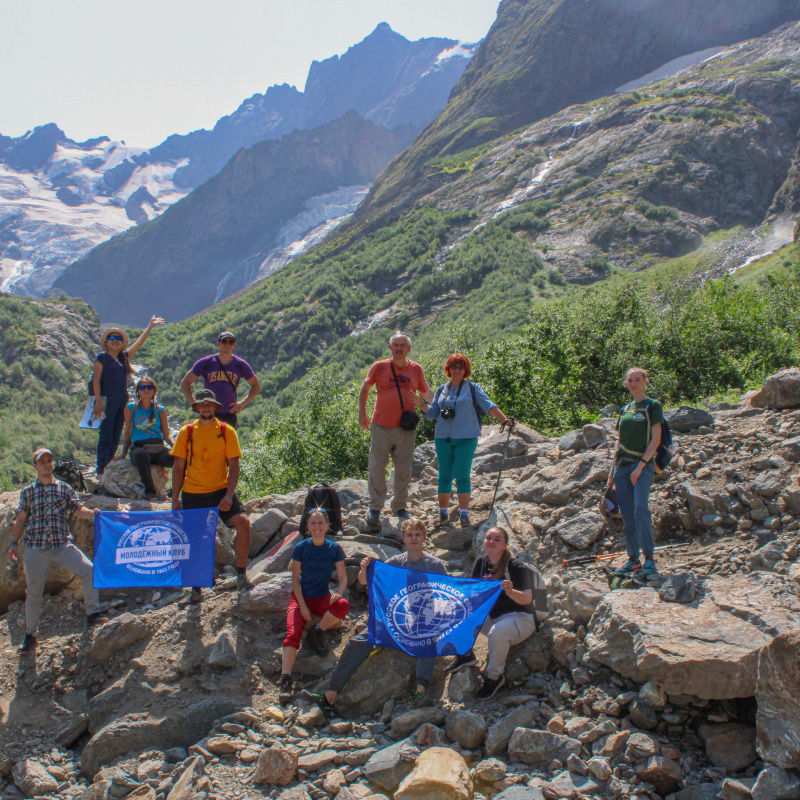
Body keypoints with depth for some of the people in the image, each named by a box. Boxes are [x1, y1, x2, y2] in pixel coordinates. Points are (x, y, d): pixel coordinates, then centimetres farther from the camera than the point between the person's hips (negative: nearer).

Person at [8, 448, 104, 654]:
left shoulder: (65, 488, 8)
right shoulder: (27, 492, 8)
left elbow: (78, 510, 2)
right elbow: (21, 519, 12)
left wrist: (91, 513, -19)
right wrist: (13, 543, 8)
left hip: (62, 546, 0)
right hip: (35, 549, 0)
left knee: (89, 570, -18)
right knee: (33, 593, 7)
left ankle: (92, 614, -4)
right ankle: (30, 635, 24)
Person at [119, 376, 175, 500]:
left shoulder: (160, 410, 17)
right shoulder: (130, 408, 15)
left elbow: (167, 434, 14)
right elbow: (127, 433, 18)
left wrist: (175, 446, -5)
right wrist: (124, 453, 10)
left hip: (158, 448, 2)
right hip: (139, 447, -1)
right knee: (141, 454, -43)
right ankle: (149, 490, -36)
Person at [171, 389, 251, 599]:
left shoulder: (226, 431, 1)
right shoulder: (187, 432, 3)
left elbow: (233, 466, -2)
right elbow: (178, 467, 6)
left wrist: (229, 495, -14)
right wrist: (175, 499, 1)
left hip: (220, 491, -1)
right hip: (192, 494, 1)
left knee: (243, 523, -20)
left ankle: (241, 574, -4)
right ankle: (197, 587, 24)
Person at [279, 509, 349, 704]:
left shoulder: (335, 548, -2)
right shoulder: (301, 548, -4)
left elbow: (342, 577, -1)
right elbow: (295, 579, -2)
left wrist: (338, 593, -23)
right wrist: (303, 607, -12)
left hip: (323, 598, 1)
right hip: (301, 597, -1)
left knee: (343, 606, -32)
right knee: (292, 633, -26)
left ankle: (317, 632, -7)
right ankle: (285, 680, -30)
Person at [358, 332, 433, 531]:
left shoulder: (416, 369, 7)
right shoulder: (380, 367, 1)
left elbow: (425, 391, 17)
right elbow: (365, 388, 12)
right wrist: (362, 413, 5)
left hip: (406, 429, 2)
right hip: (381, 426, -2)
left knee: (404, 470, 7)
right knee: (377, 468, 0)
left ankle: (400, 507, 20)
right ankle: (375, 508, 12)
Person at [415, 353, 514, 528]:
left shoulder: (473, 388, 3)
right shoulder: (442, 389, 12)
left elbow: (489, 406, -6)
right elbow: (433, 413, 13)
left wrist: (505, 419, -18)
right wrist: (421, 404, -5)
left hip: (466, 438, -3)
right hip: (443, 438, 3)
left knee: (462, 477, -7)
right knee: (444, 476, 6)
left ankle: (464, 514, -6)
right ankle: (443, 513, 13)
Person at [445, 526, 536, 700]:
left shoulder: (515, 567, -17)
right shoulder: (481, 563, 1)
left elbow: (527, 599, -22)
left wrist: (510, 592, -43)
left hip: (520, 618, -6)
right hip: (491, 616, 6)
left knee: (498, 632, -37)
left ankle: (494, 676, -12)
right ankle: (465, 655, 8)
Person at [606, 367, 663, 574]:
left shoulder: (653, 406, 1)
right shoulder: (625, 409, 17)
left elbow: (655, 439, -7)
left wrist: (641, 465, -15)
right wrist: (612, 472, 15)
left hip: (643, 464, -6)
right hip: (622, 464, 6)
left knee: (640, 507, -21)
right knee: (627, 514, 4)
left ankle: (649, 558, -15)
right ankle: (633, 558, 11)